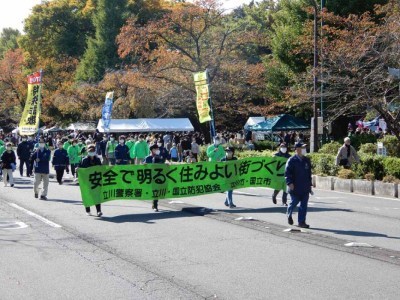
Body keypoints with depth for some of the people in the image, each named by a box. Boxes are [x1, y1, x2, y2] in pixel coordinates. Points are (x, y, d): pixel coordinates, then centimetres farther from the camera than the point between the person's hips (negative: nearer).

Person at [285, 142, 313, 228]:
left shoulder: (307, 160, 11)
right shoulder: (292, 160, -8)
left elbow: (309, 173, 17)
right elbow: (287, 172, -13)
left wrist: (309, 185, 17)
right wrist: (289, 183, -23)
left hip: (305, 188, 5)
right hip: (295, 188, -5)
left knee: (304, 205, 1)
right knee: (294, 202, 8)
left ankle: (301, 222, 6)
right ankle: (289, 215, 36)